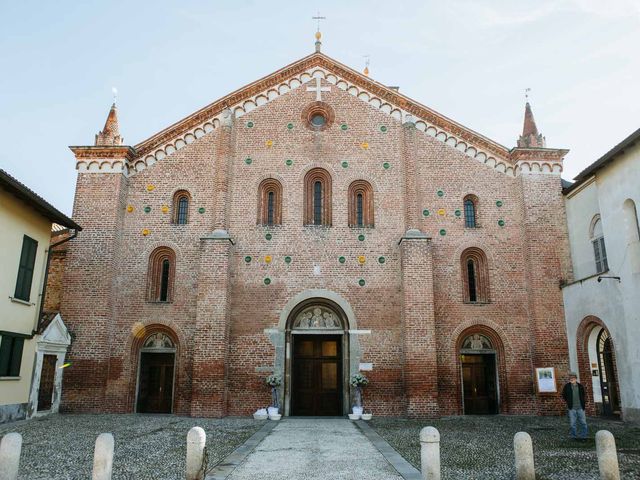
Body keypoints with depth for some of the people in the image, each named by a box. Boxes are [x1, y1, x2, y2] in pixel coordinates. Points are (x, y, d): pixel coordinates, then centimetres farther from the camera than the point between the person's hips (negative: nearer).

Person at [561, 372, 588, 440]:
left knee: (583, 423, 5)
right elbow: (564, 395, 13)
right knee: (572, 424, 4)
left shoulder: (580, 386, 3)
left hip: (580, 408, 1)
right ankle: (574, 436, 14)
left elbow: (583, 396, 18)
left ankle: (583, 436, 16)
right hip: (571, 408, -1)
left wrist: (582, 403, 11)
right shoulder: (567, 386, -1)